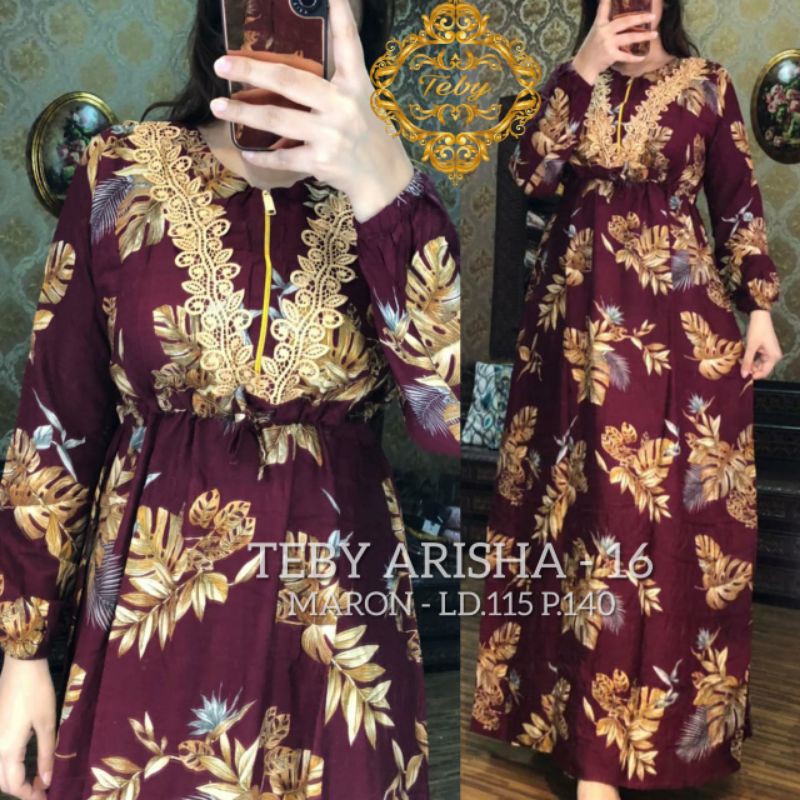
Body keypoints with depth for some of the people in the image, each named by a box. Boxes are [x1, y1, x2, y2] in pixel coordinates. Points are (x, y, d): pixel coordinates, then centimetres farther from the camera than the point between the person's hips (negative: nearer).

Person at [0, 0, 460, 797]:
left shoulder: (390, 195, -5)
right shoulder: (123, 172, -5)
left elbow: (453, 419, -20)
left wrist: (384, 187, -31)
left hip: (335, 605, 1)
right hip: (150, 610, 0)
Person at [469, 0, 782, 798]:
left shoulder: (706, 82, 7)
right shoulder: (576, 79, 10)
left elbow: (738, 201, 6)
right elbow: (531, 174, -6)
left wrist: (760, 309, 0)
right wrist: (585, 68, -13)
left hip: (680, 316, 0)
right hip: (580, 314, 1)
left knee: (680, 506, 0)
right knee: (597, 500, -1)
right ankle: (597, 731, 9)